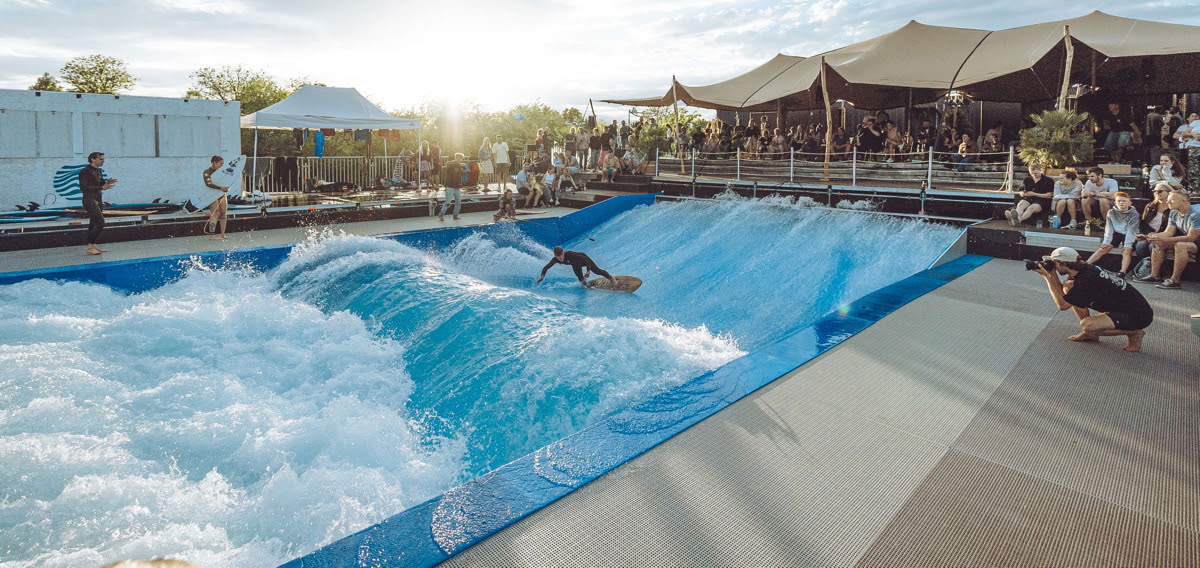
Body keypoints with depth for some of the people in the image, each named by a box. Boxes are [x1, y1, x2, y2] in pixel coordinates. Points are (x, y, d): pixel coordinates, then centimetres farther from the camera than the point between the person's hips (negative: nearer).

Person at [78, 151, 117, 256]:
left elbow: (101, 183, 24)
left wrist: (107, 183, 1)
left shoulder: (98, 171, 13)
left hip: (98, 199, 9)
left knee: (93, 224, 11)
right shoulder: (85, 171, -13)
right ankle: (91, 246, -11)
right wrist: (101, 187, -24)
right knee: (100, 223, -15)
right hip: (89, 200, -9)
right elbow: (83, 187, -19)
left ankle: (94, 246, 13)